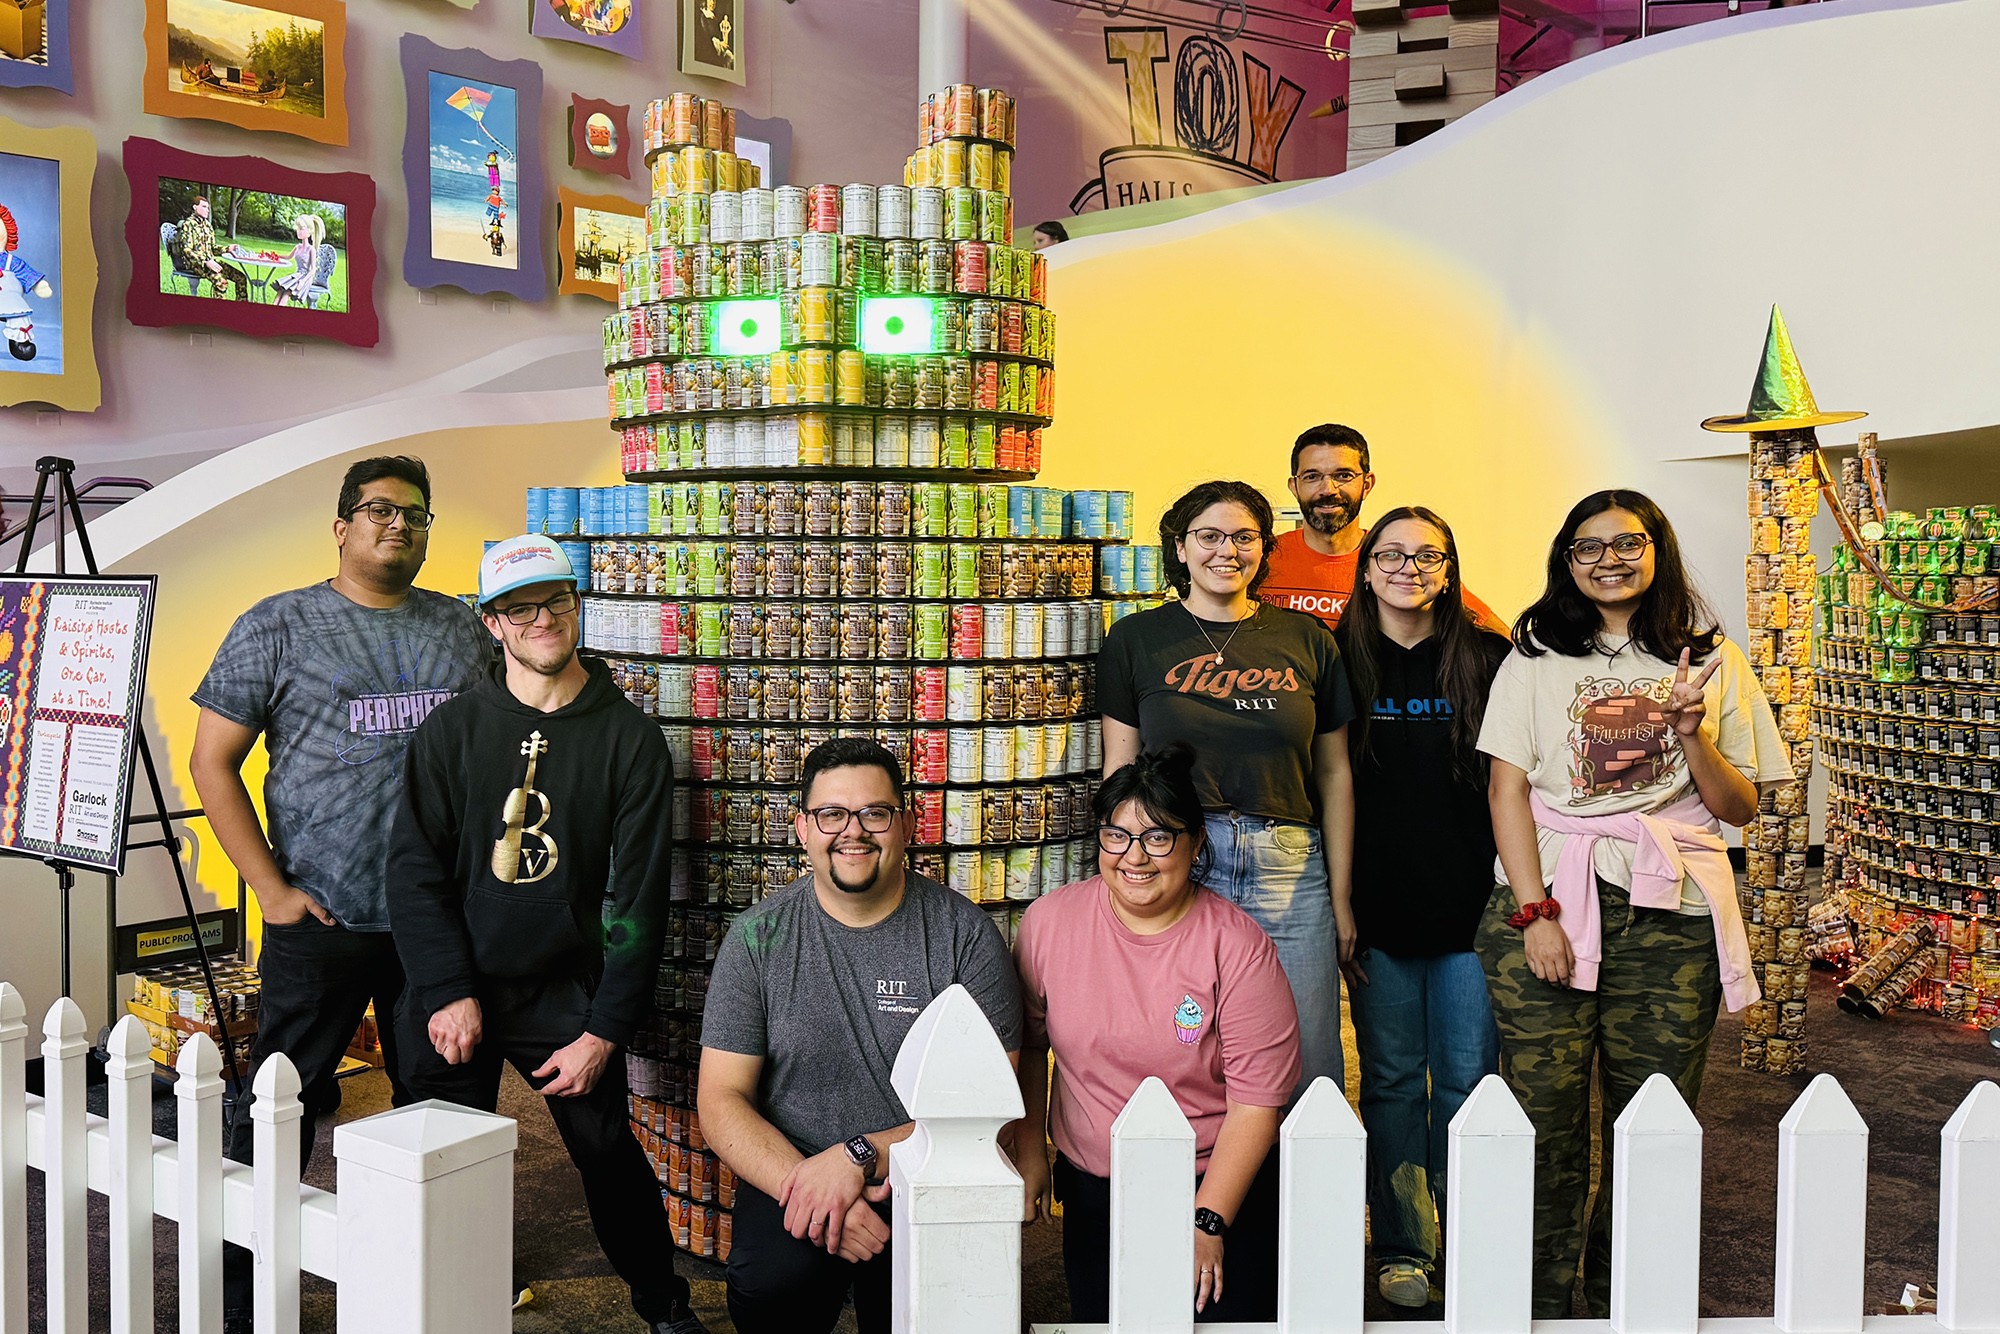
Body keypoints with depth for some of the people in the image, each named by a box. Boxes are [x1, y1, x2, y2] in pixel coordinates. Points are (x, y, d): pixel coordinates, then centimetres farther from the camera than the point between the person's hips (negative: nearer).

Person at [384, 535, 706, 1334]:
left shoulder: (629, 739, -3)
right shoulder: (451, 730, 2)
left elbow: (638, 898, -4)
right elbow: (414, 870, 0)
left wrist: (604, 1031, -8)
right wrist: (449, 993, -10)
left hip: (565, 990, -1)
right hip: (456, 987, 1)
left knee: (608, 1151, 0)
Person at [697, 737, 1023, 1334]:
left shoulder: (965, 934, -2)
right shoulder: (758, 938, 1)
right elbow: (722, 1100, -1)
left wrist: (860, 1156, -16)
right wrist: (804, 1185, -18)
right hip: (790, 1171, 0)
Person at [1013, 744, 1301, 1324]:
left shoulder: (1237, 945, -14)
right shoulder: (1049, 921, -6)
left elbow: (1257, 1101, -13)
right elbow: (1029, 1044, 9)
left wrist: (1207, 1222, -16)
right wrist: (1030, 1152, 8)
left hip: (1221, 1188, -2)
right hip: (1093, 1193, 2)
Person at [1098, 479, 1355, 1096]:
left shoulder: (1307, 641, 9)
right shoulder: (1137, 640, 6)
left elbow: (1334, 772, 11)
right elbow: (1119, 771, 7)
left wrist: (1341, 896, 8)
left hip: (1289, 867, 1)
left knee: (1309, 1065, 3)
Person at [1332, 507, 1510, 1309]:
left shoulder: (1487, 659, 2)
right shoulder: (1341, 661, 3)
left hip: (1470, 906, 0)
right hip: (1379, 908, 0)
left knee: (1469, 1082, 5)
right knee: (1392, 1081, 9)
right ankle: (1399, 1248, 22)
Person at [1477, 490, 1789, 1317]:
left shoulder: (1712, 661, 12)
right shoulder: (1535, 656, 9)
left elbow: (1740, 809, 10)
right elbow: (1508, 789, 2)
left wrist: (1694, 737, -9)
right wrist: (1536, 914, -8)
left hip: (1670, 915, 1)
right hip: (1549, 903, -1)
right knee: (1544, 1118, -3)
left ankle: (1622, 1299, 21)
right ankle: (1543, 1305, 12)